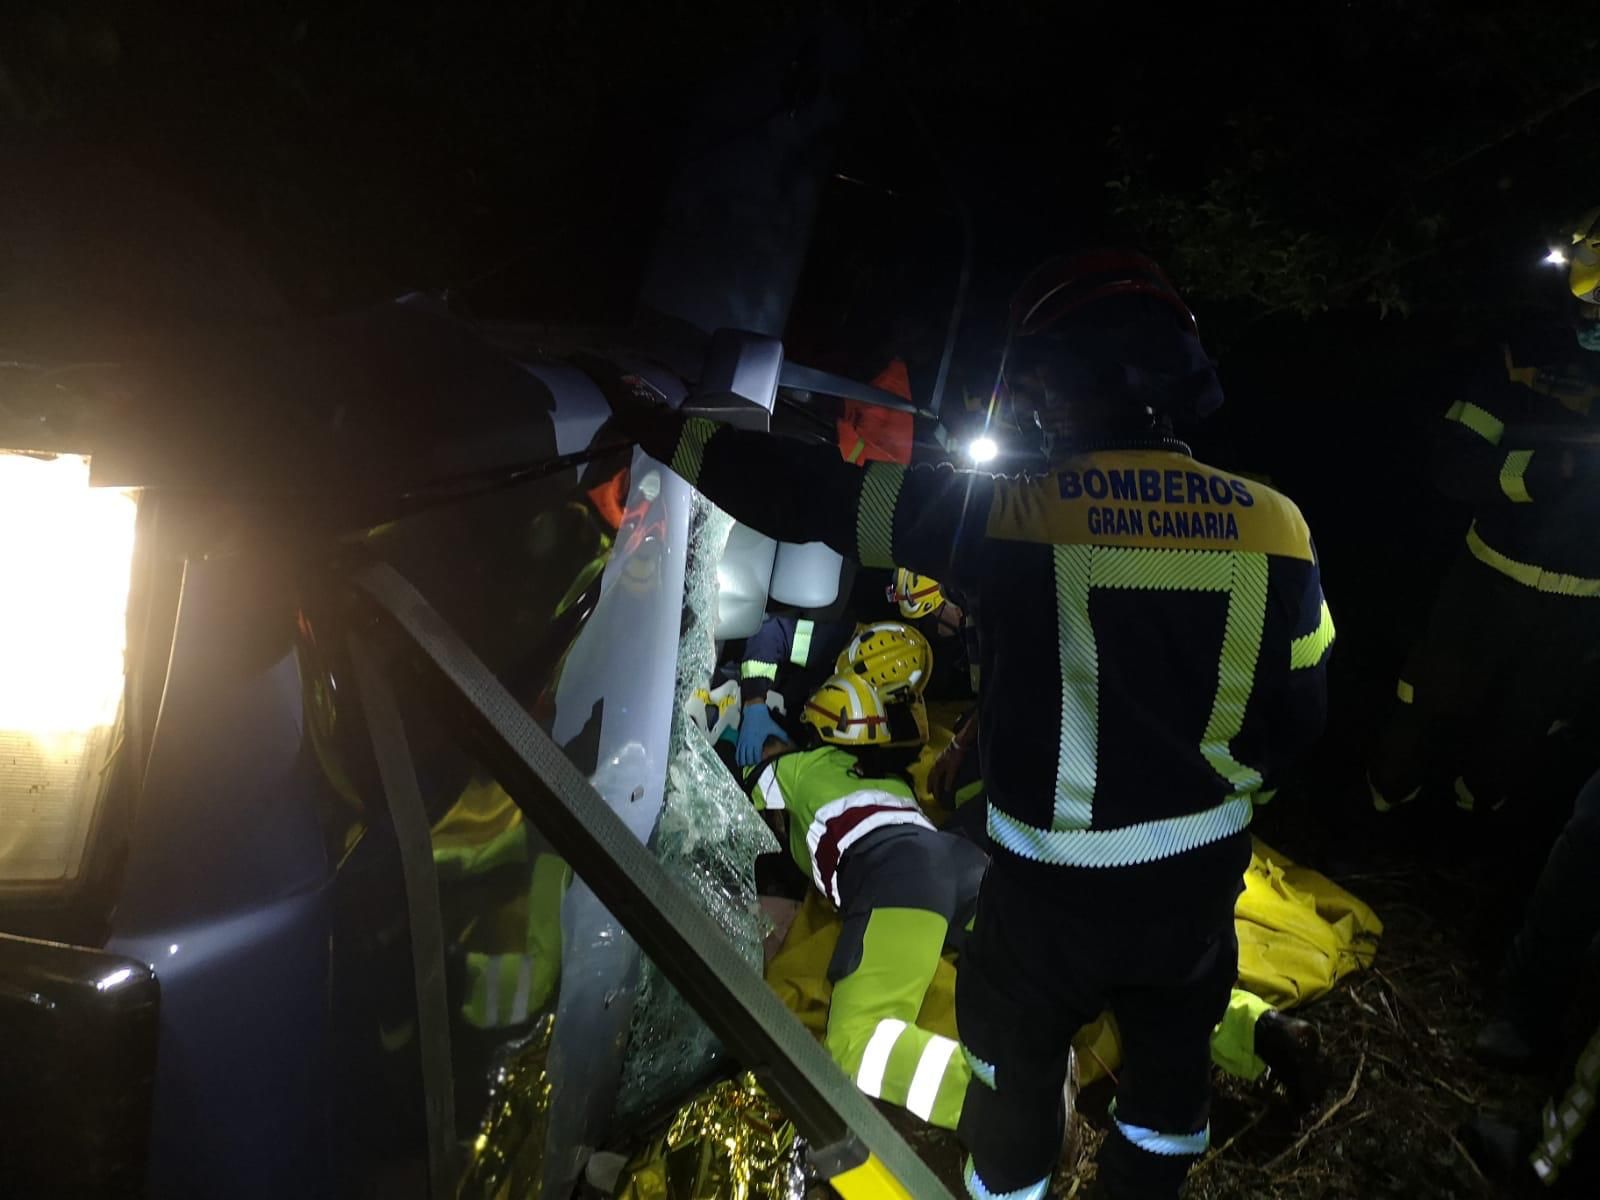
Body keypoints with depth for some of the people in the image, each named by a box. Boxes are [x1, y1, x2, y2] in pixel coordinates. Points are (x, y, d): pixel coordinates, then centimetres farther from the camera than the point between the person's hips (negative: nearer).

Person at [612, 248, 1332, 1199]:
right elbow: (1299, 716, -1)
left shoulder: (1012, 512, -22)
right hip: (1203, 873, 4)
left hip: (1054, 886, -3)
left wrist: (655, 425, -3)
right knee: (1172, 1066, 29)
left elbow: (811, 496, -15)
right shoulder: (1274, 522, -11)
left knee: (1018, 1080, 24)